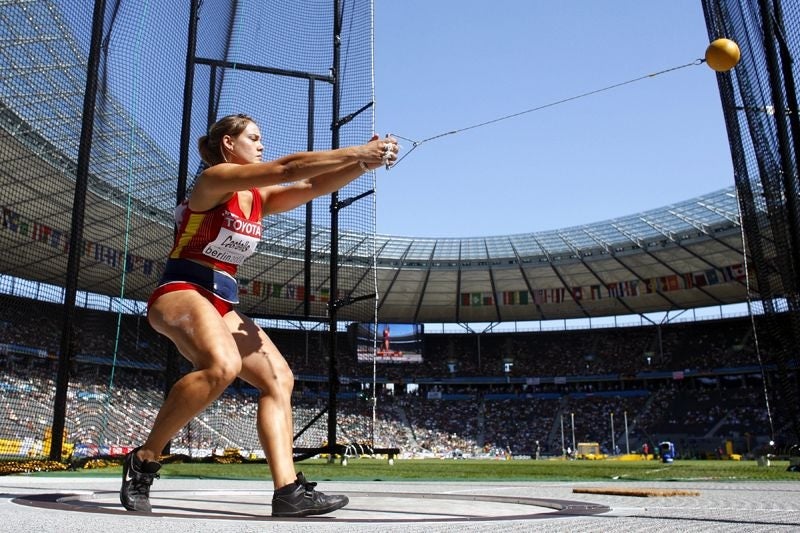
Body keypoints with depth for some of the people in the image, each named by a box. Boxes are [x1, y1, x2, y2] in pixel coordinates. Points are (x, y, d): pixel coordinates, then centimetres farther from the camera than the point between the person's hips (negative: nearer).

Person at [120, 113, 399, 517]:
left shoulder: (258, 196, 16)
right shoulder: (215, 177, -7)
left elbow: (314, 186, 7)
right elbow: (288, 168, -18)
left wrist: (365, 164, -7)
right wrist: (358, 151, -17)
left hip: (221, 305, 9)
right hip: (180, 292, -9)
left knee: (279, 379, -4)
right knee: (223, 366, -36)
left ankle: (288, 490, -9)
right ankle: (143, 460, -18)